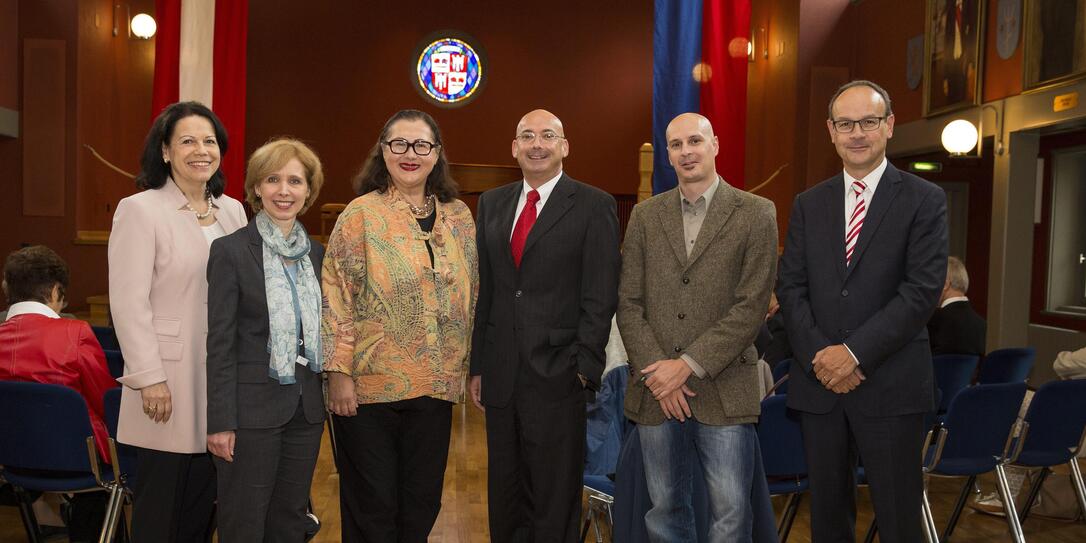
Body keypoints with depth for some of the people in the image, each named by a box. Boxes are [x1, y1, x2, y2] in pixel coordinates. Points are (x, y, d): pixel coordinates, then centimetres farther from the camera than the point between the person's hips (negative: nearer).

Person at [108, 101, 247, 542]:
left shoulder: (233, 211, 11)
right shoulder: (139, 209, -6)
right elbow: (129, 302, -10)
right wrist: (148, 378, -14)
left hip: (224, 381, 5)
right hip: (169, 382, -5)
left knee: (203, 506, 13)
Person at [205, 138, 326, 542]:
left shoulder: (317, 254, 9)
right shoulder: (230, 251, -7)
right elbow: (220, 342, -10)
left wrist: (326, 398, 10)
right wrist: (220, 422, -12)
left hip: (306, 408, 5)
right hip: (253, 407, -5)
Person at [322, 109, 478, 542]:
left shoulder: (459, 217, 7)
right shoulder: (362, 214, -5)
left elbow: (471, 298, 12)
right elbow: (336, 299, -8)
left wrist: (474, 368, 11)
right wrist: (339, 373, -13)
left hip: (436, 388, 4)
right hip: (370, 385, -4)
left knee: (422, 504, 13)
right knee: (372, 507, 8)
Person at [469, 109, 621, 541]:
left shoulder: (594, 206, -4)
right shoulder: (491, 203, 11)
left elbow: (600, 297, -7)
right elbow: (483, 290, 11)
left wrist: (583, 367, -12)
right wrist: (478, 365, 8)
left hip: (557, 376, -4)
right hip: (500, 375, 5)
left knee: (554, 503, 9)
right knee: (504, 495, 16)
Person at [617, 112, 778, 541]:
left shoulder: (756, 214, 0)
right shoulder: (645, 216, 9)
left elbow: (751, 306, -7)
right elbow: (628, 304, 5)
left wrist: (689, 365, -12)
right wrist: (656, 372, -7)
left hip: (724, 389, -3)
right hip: (655, 391, 3)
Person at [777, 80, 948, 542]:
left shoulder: (925, 200, 0)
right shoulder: (808, 204, 11)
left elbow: (923, 289, -9)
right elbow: (790, 287, 6)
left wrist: (855, 351, -16)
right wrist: (818, 356, -9)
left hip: (890, 386, -3)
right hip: (819, 383, 3)